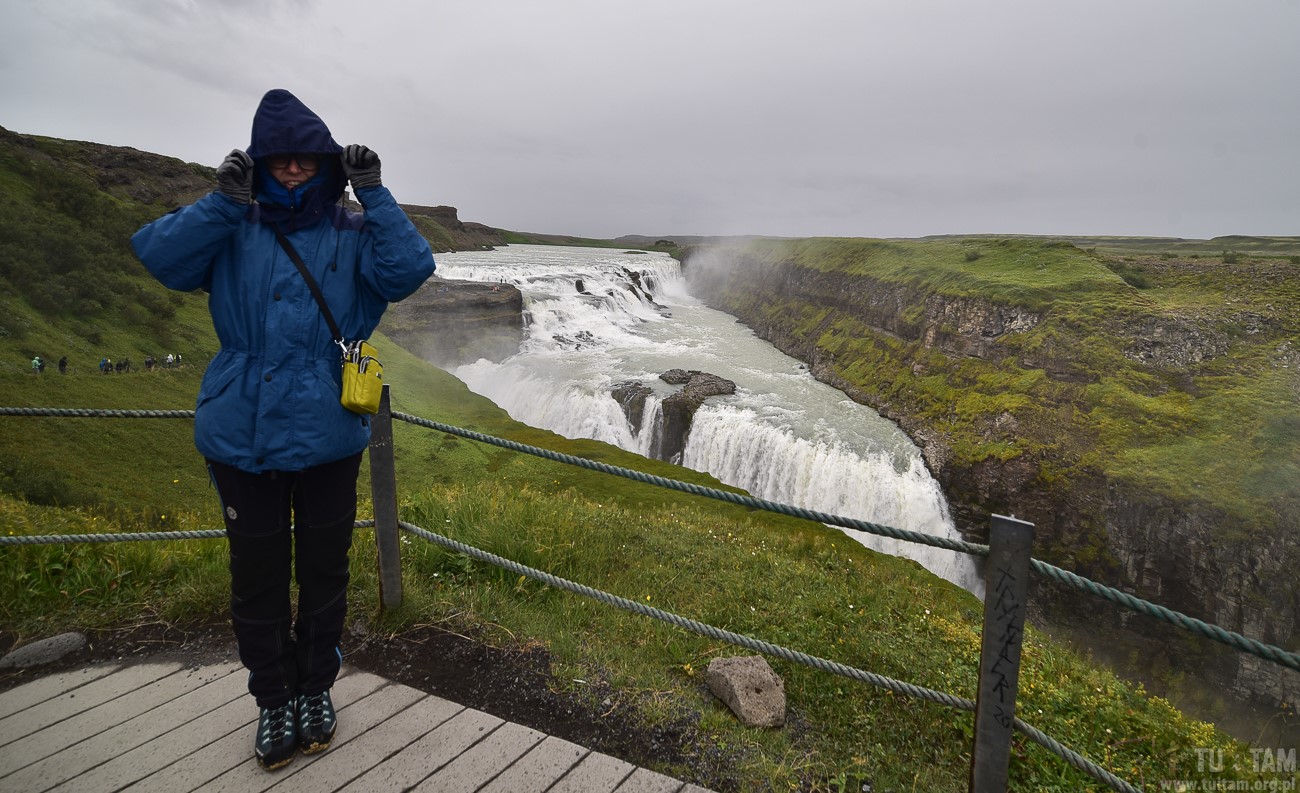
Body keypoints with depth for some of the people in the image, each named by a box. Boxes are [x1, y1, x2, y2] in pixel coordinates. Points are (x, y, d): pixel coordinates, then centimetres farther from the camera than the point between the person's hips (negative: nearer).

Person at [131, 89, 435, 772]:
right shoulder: (232, 233, 5)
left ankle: (315, 690, 36)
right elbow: (158, 256, -8)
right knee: (257, 578, 10)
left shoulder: (353, 236, 2)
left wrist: (373, 196, -15)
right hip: (241, 438, 1)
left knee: (324, 573, 13)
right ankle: (274, 701, 32)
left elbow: (409, 269, -15)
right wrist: (223, 202, -15)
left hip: (328, 438, 0)